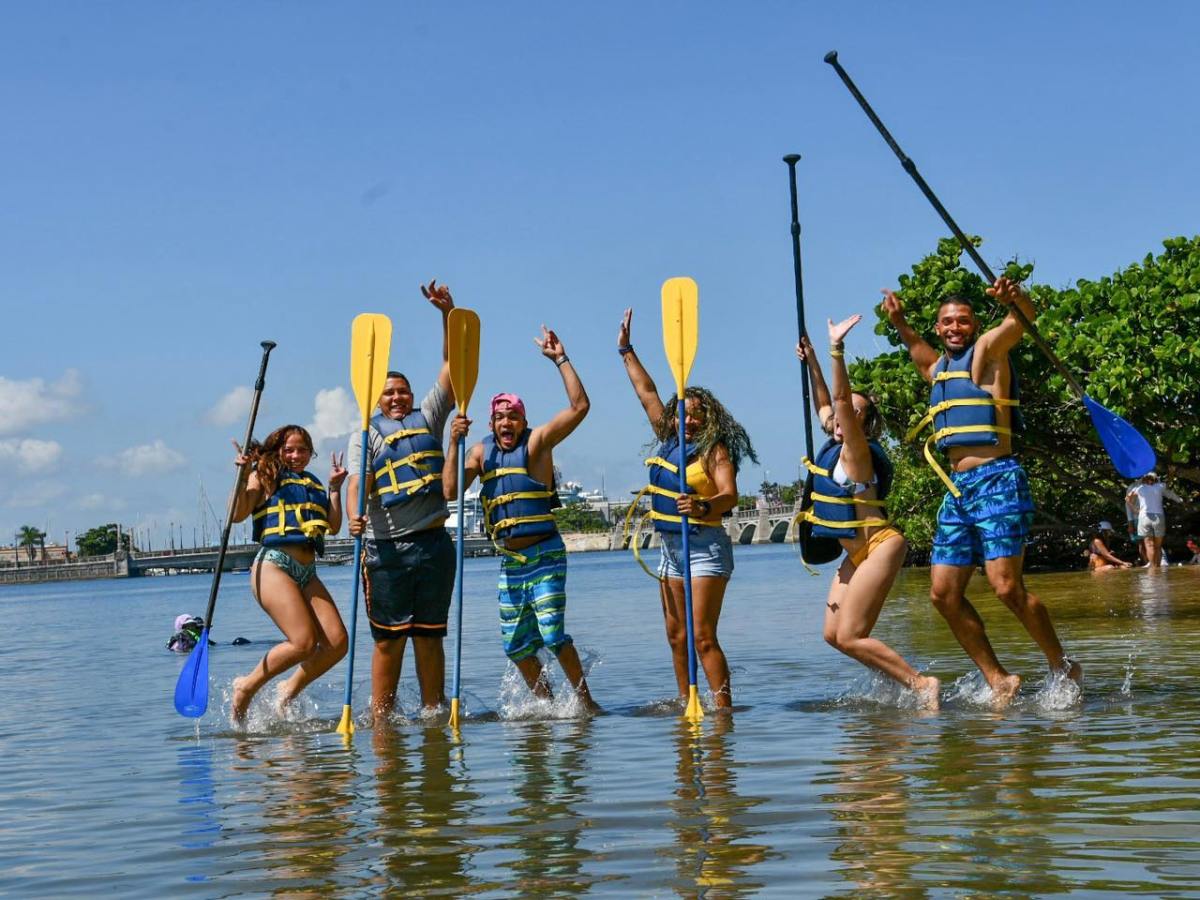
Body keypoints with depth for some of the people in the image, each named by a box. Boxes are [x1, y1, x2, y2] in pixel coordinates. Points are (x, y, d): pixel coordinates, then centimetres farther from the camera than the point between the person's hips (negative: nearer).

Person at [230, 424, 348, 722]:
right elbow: (238, 515, -5)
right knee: (304, 642, -19)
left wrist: (335, 488, 14)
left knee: (337, 641, -8)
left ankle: (289, 691, 12)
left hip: (307, 573, 7)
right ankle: (246, 687, 1)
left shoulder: (314, 485, 24)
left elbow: (333, 527, 17)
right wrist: (243, 477, -13)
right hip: (273, 565, -6)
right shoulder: (266, 477, 7)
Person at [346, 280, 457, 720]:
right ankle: (381, 718, 4)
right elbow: (357, 479, -8)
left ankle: (434, 714, 12)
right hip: (387, 548, -2)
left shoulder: (427, 418, 16)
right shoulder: (367, 433, 9)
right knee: (388, 640, -1)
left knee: (429, 636, 7)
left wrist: (448, 312, 1)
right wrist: (355, 515, -29)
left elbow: (452, 364, 11)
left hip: (434, 543, 2)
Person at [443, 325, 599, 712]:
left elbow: (579, 407, -14)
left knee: (552, 633, -13)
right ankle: (545, 701, 25)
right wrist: (454, 443, -10)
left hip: (545, 555, -5)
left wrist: (561, 359, -15)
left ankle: (585, 700, 2)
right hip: (509, 561, 6)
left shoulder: (537, 441, -4)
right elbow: (451, 490, -1)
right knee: (515, 643, 8)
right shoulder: (482, 451, 10)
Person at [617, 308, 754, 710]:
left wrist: (704, 506, -46)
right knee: (677, 637, 9)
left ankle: (724, 709, -13)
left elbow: (730, 495, -25)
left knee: (702, 637, -14)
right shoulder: (669, 441, 9)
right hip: (670, 547, 8)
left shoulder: (714, 451, -11)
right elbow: (647, 393, 19)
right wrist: (626, 351, 23)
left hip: (704, 546, -8)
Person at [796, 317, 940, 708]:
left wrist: (837, 349, -31)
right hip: (857, 553, 10)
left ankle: (921, 683, -9)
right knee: (834, 635, 6)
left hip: (881, 546, -10)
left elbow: (842, 398, -26)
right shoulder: (834, 445, 8)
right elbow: (825, 405, 25)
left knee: (850, 637, -14)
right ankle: (912, 682, 10)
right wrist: (811, 362, 24)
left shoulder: (857, 451, -14)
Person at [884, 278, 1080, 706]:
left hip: (996, 482, -8)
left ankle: (1062, 667, 2)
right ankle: (998, 680, 10)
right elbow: (918, 349, 46)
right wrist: (899, 322, 32)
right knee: (945, 594, 2)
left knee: (1007, 587, -16)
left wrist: (1016, 299, -41)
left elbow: (1023, 320, -20)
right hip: (957, 491, 8)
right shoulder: (938, 368, 21)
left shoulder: (988, 350, 0)